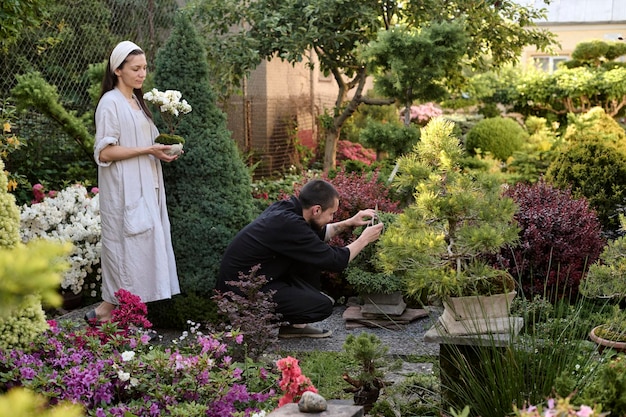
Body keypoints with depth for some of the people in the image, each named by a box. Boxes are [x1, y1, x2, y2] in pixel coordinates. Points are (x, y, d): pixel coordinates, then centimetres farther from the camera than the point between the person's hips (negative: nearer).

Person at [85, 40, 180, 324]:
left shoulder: (137, 101, 17)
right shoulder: (111, 103, -10)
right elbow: (105, 152, -16)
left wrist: (161, 149, 6)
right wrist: (148, 150, -17)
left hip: (145, 188, 9)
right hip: (124, 190, -8)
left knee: (145, 244, 6)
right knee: (128, 245, -8)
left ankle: (111, 308, 11)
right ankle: (106, 309, 2)